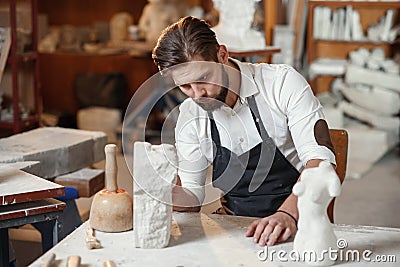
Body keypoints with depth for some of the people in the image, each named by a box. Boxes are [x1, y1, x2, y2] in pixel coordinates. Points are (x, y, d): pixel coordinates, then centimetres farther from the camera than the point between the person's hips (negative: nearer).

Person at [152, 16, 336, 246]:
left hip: (298, 222, -3)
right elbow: (192, 193, 8)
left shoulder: (283, 82, -9)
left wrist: (287, 213, -30)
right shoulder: (189, 117, 2)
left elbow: (320, 159, -15)